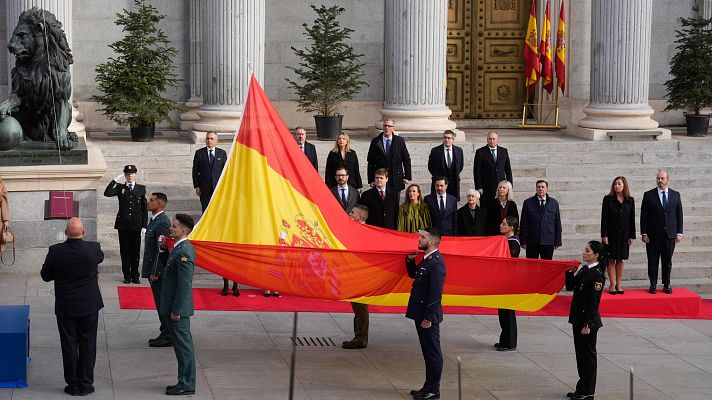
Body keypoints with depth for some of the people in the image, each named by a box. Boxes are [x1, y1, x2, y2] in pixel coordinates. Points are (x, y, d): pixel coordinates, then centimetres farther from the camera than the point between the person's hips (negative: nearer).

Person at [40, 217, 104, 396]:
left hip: (65, 307, 0)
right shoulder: (93, 249, -15)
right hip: (89, 306, 1)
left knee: (69, 346, 9)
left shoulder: (56, 251, -17)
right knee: (88, 345, 10)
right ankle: (86, 384, 14)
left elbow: (45, 276, -3)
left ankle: (73, 384, 15)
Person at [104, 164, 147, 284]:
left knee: (135, 251, 3)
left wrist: (144, 226, 1)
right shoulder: (120, 188, 6)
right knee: (125, 251, 3)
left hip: (136, 225, 0)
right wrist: (115, 180, -15)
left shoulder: (141, 189, 7)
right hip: (123, 224, 0)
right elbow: (107, 193, -12)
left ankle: (135, 276, 12)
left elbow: (144, 208, 7)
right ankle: (127, 276, 11)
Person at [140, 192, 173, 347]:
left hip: (159, 271, -10)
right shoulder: (155, 220, 14)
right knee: (161, 304, 14)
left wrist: (155, 272, -21)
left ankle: (167, 336, 1)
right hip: (154, 270, 10)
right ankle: (165, 335, 21)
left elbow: (162, 249, -21)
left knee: (163, 304, -4)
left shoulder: (162, 222, -18)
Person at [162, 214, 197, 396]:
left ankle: (187, 385, 5)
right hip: (175, 306, 10)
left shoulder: (184, 252, -21)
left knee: (183, 345, -2)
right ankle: (185, 382, 23)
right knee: (182, 345, 15)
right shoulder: (181, 248, 10)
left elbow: (185, 284, -23)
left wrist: (176, 310, -20)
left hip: (178, 307, -10)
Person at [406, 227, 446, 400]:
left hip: (428, 315, -10)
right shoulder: (427, 260, 11)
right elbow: (413, 274, 27)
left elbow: (435, 293, -23)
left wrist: (428, 318, -23)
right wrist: (410, 260, 8)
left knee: (433, 353, 0)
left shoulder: (436, 263, -21)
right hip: (421, 313, 10)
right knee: (428, 352, 17)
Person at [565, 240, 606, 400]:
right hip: (578, 318, 9)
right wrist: (571, 272, 0)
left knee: (588, 355, 1)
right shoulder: (583, 269, 8)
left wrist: (588, 325, -18)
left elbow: (594, 302, -18)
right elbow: (570, 287, 16)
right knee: (580, 353, 15)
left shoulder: (597, 275, -17)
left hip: (589, 320, -9)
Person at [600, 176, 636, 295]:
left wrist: (632, 236, 3)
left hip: (624, 235, 2)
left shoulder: (630, 200, 5)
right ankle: (612, 284, 6)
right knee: (611, 259, 1)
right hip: (611, 234, -2)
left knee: (621, 260, 5)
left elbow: (632, 219, 7)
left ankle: (618, 284, 11)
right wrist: (604, 235, -11)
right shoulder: (608, 199, -2)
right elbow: (604, 218, -5)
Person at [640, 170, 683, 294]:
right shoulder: (649, 195, 1)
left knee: (667, 261, 6)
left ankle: (667, 285, 14)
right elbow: (644, 216, 0)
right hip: (653, 235, -2)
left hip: (670, 234, 2)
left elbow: (679, 214, 9)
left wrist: (679, 233, 3)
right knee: (652, 261, 2)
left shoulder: (675, 195, 8)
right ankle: (653, 285, 9)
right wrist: (644, 233, -7)